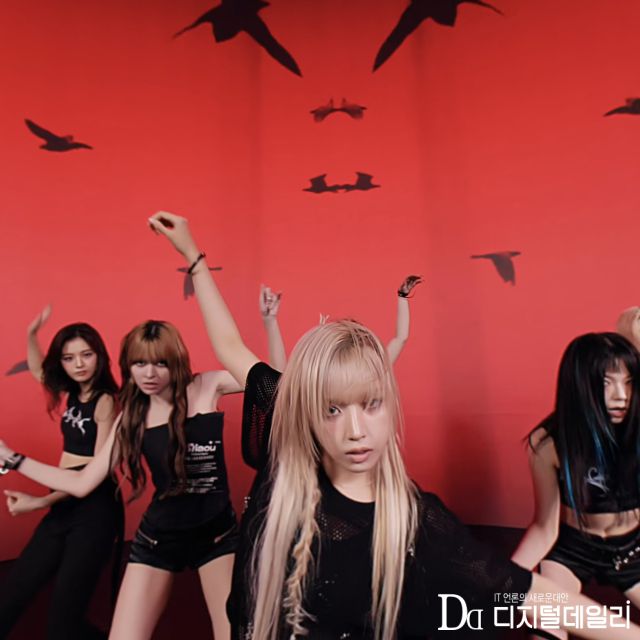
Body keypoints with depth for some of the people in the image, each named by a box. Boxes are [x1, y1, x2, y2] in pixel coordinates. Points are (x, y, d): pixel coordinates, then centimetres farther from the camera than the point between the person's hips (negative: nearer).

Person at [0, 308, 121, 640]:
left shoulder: (106, 401, -14)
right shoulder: (73, 394, 7)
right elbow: (37, 369, 25)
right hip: (64, 506, 8)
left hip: (96, 508, -7)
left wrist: (41, 502, -17)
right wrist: (32, 333, 8)